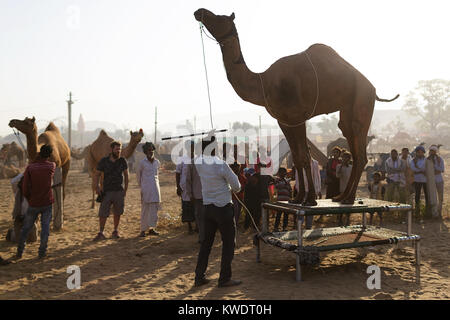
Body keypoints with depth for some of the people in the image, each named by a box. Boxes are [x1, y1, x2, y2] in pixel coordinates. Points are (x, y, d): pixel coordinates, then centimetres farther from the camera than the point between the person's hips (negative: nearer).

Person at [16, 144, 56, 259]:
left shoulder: (30, 167, -8)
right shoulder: (52, 166, -5)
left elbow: (25, 188, -8)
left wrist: (29, 199, 8)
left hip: (33, 204, 0)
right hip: (47, 203, 0)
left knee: (26, 228, 13)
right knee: (45, 227, 6)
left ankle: (19, 252, 21)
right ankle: (42, 252, 8)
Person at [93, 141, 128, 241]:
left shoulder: (122, 161, 0)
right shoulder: (103, 161, -5)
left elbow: (126, 175, 9)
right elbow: (96, 175, 2)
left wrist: (125, 189, 6)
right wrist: (97, 187, -11)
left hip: (119, 191, 1)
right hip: (107, 191, -1)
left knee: (117, 213, 8)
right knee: (103, 213, -4)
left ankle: (115, 231, 22)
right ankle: (101, 233, 7)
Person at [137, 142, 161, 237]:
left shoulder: (157, 162, 7)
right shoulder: (143, 162, -4)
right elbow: (138, 173, 9)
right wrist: (140, 185, 13)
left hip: (155, 188, 4)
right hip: (145, 189, -4)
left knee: (154, 209, 4)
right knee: (145, 209, -2)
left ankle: (152, 228, 13)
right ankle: (143, 230, 3)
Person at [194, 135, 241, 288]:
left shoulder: (198, 162, -3)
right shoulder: (221, 165, -20)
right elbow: (237, 186, -8)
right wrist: (231, 189, 10)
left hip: (208, 207, 6)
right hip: (223, 207, -6)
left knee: (206, 242, 15)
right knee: (228, 242, 8)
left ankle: (199, 277, 19)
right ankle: (224, 278, 13)